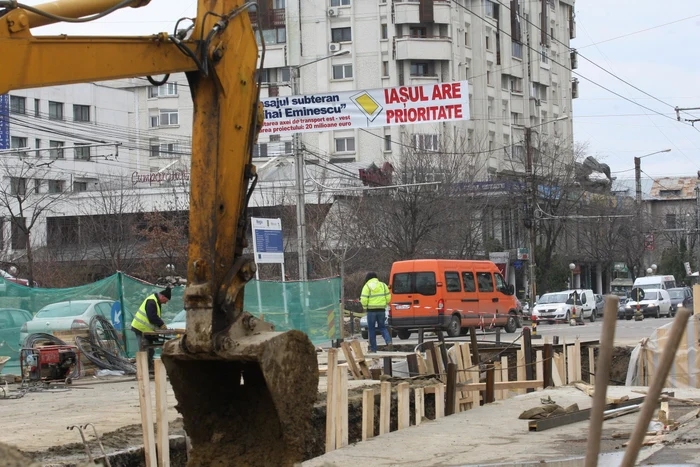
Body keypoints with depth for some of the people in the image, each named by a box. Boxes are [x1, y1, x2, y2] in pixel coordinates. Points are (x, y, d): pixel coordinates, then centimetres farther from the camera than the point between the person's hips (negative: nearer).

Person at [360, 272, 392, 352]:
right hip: (381, 309, 3)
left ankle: (373, 348, 6)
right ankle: (388, 341, -10)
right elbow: (388, 297, 5)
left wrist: (365, 307, 7)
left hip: (371, 310, -3)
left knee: (371, 329, 6)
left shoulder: (367, 286, -4)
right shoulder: (383, 285, 8)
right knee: (382, 327, 14)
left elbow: (364, 299, -11)